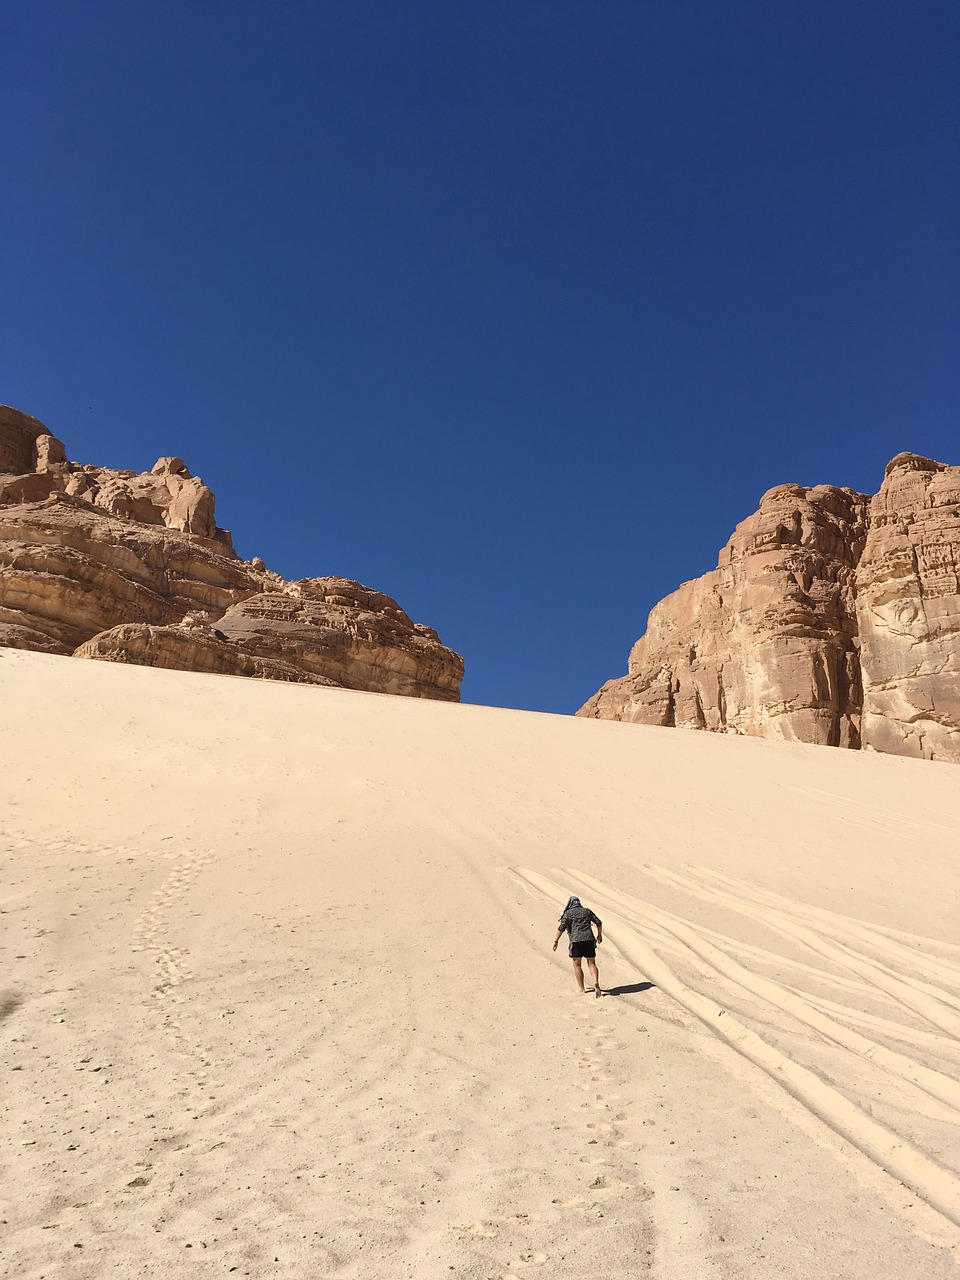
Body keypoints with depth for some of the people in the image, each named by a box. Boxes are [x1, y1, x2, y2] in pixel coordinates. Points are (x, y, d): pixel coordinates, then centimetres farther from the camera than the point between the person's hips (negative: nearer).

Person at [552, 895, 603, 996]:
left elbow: (561, 928, -5)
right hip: (589, 939, 3)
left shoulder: (568, 913, 4)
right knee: (592, 964, 8)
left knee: (577, 965, 8)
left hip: (576, 940, -3)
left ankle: (582, 989, 6)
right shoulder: (587, 911, 16)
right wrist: (599, 934, 29)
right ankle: (596, 982, -16)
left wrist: (556, 941, -1)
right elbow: (599, 922, 15)